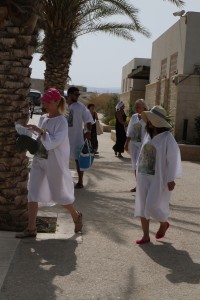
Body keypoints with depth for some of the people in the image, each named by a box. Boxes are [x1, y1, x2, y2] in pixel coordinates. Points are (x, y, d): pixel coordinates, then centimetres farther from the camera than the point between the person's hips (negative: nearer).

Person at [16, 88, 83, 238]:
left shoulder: (61, 121, -12)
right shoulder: (43, 118, 8)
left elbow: (55, 141, -22)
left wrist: (40, 131, -28)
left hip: (55, 163, -6)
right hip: (39, 161, 6)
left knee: (59, 194, 6)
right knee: (33, 194, 0)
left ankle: (76, 216, 33)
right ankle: (31, 229, 6)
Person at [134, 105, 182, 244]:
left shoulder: (167, 138, -12)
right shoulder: (149, 136, 8)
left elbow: (173, 159, -13)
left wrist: (171, 179, -14)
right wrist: (139, 173, 14)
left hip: (159, 178, -7)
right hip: (144, 177, 7)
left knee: (152, 205, -7)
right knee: (142, 206, 7)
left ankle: (164, 223, 25)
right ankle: (146, 236, 18)